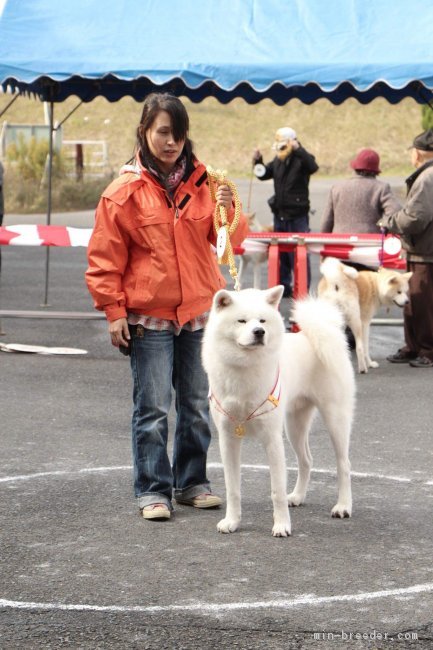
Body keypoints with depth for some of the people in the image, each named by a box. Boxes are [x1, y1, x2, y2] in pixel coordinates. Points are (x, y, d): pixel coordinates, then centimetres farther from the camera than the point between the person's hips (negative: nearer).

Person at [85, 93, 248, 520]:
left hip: (199, 312, 4)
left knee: (197, 406, 12)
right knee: (152, 409, -2)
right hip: (149, 316, -4)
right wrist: (114, 311, -8)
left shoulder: (201, 182, 5)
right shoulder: (125, 191, -5)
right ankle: (152, 490, 7)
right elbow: (104, 257, -3)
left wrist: (227, 211, -12)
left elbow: (228, 240, 8)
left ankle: (191, 482, 24)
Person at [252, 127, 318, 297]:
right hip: (279, 213, 8)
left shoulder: (301, 159, -11)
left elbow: (313, 167, -31)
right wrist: (258, 161, 3)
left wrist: (298, 149, -37)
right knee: (280, 252, 14)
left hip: (297, 215, -8)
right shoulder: (278, 160, 11)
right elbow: (264, 175, 21)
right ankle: (283, 286, 24)